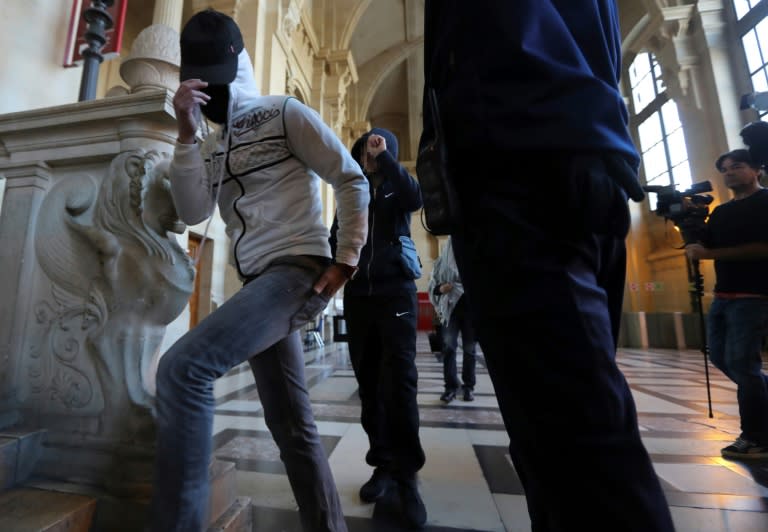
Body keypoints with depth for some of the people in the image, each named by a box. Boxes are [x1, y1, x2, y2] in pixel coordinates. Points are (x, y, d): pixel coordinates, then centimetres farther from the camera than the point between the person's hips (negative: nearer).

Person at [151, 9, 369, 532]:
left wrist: (347, 259, -9)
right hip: (259, 283, 7)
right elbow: (193, 211, 8)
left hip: (299, 269, -7)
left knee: (182, 367, -21)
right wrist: (187, 133, 3)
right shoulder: (213, 146, 22)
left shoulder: (285, 113, 5)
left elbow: (353, 180, -1)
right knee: (292, 425, 10)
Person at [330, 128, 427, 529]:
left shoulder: (397, 187, 10)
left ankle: (407, 475, 5)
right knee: (369, 383, 5)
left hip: (395, 292, -3)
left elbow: (416, 199, -14)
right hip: (358, 295, 3)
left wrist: (384, 157, -8)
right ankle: (383, 464, 18)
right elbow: (335, 239, 14)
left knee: (400, 381, -8)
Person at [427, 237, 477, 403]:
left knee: (470, 348, 6)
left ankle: (469, 386, 18)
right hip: (450, 309, 0)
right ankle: (451, 386, 3)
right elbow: (432, 286, 8)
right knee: (448, 346, -6)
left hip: (471, 308, 0)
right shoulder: (441, 262, 7)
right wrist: (440, 289, -13)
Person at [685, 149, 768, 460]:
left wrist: (710, 254, -21)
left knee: (741, 364, -6)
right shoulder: (721, 211, 17)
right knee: (720, 357, 11)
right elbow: (701, 248, 11)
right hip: (723, 296, 7)